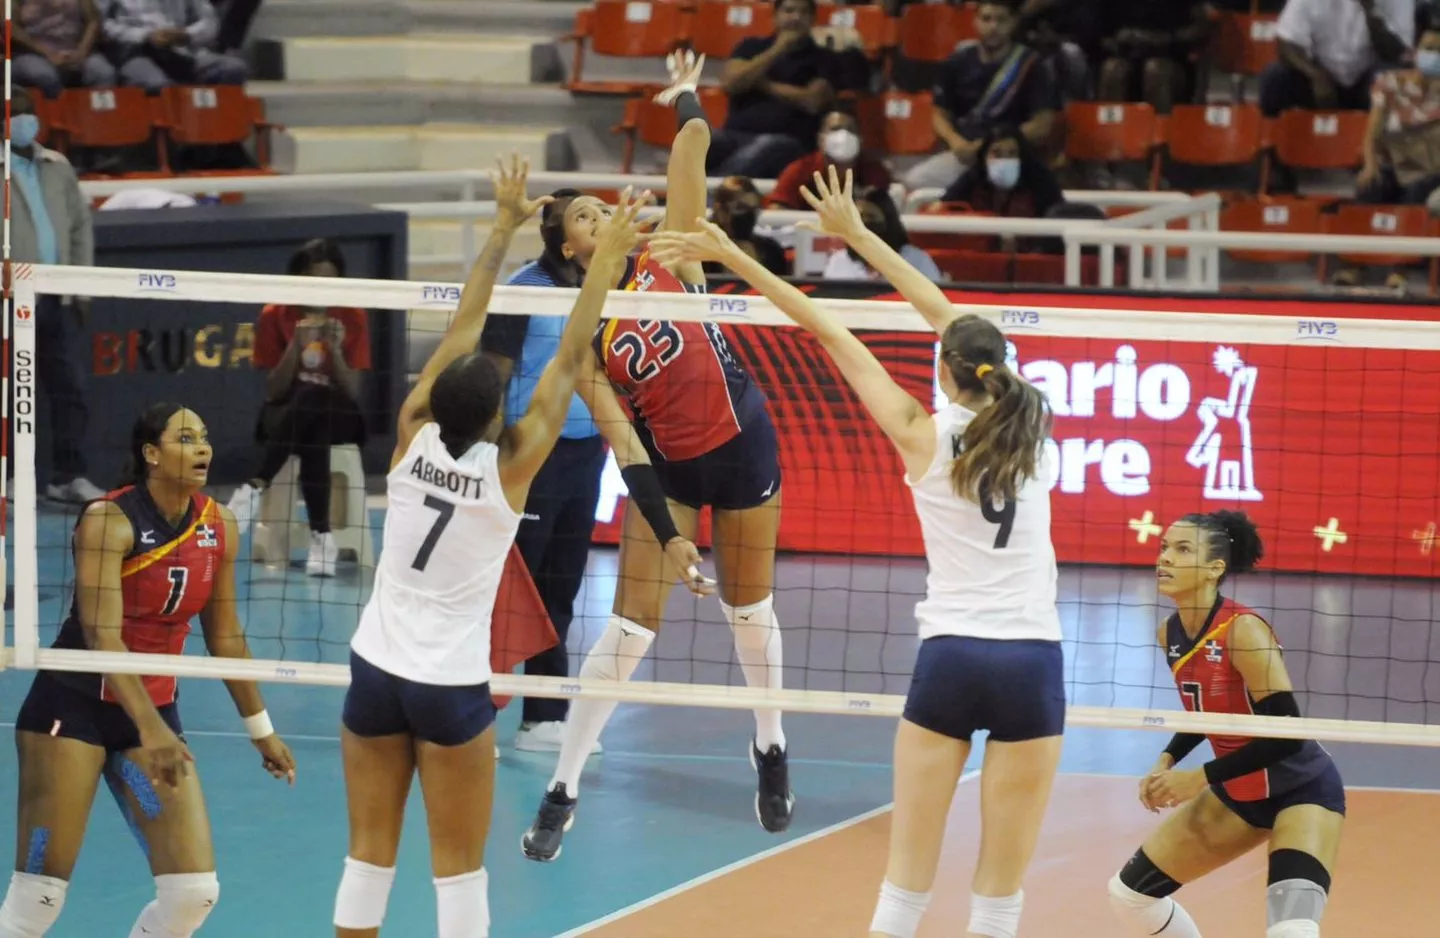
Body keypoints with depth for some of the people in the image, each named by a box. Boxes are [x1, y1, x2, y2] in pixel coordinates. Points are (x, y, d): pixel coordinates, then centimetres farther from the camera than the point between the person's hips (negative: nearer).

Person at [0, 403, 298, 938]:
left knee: (194, 892, -7)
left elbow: (225, 639, 13)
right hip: (73, 708, -6)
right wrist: (150, 729, -36)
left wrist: (261, 731, 17)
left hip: (155, 712, 6)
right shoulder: (108, 520, -16)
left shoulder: (218, 527, 2)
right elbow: (102, 637, -26)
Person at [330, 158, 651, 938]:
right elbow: (567, 364, -10)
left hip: (376, 668, 4)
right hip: (450, 687, -4)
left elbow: (461, 332, 2)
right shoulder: (509, 466, -14)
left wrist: (503, 232, 9)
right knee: (459, 868, 3)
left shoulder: (413, 438, -6)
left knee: (369, 856, 8)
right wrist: (604, 265, -5)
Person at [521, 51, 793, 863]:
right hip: (667, 465, -1)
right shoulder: (584, 338, -7)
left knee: (750, 606, 13)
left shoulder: (666, 256, -6)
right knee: (630, 625, -4)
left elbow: (695, 144, -12)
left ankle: (772, 749, 35)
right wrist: (667, 533, -18)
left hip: (741, 444, 1)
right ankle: (564, 790, 2)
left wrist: (686, 100, 8)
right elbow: (624, 445, -12)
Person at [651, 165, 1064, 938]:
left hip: (949, 660, -1)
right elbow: (951, 319, 14)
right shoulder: (1026, 428, 5)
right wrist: (859, 236, 21)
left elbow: (831, 334, 1)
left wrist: (735, 259, 6)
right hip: (1032, 663, 1)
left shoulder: (923, 438, -2)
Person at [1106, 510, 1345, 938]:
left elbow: (1287, 735, -27)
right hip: (1237, 794, 8)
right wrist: (1166, 762, -1)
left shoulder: (1243, 630, -25)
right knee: (1130, 891, 10)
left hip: (1301, 791, -8)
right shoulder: (1170, 634, -2)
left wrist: (1200, 778, -24)